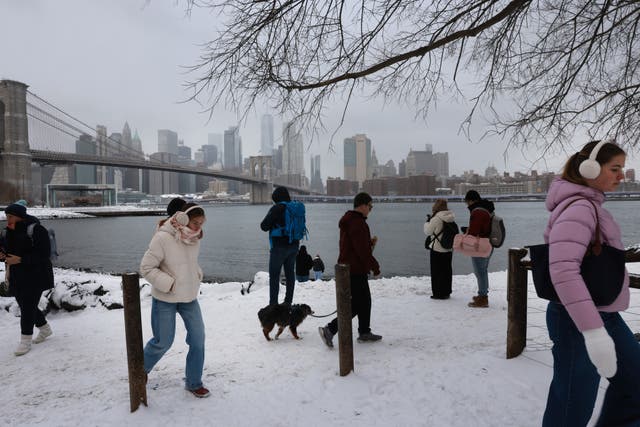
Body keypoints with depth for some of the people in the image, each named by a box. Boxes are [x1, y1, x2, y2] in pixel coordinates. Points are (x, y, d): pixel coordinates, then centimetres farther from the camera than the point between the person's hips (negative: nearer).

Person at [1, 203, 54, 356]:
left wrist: (20, 259, -26)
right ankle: (45, 329, 34)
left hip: (36, 276, -8)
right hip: (18, 276, 8)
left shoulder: (37, 230, -17)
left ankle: (25, 341, 6)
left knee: (28, 307, -5)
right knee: (25, 305, 15)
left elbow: (43, 254, -20)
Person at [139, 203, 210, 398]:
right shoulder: (163, 238, -21)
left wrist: (198, 276, 0)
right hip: (165, 299, -5)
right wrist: (169, 284, -21)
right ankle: (142, 368, 40)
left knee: (198, 338, 4)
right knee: (163, 342, 7)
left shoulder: (194, 239, -1)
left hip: (189, 297, 6)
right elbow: (146, 268, -17)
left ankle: (194, 382, 22)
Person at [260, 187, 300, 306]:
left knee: (274, 275, 1)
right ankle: (288, 301, 22)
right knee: (290, 273, 14)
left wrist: (272, 224, 6)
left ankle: (273, 303, 1)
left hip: (279, 247, -7)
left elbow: (264, 226, -11)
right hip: (294, 245, 7)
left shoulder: (276, 209, -15)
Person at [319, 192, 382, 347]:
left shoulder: (348, 221, 14)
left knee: (365, 301, 19)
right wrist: (375, 266, -10)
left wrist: (370, 242, 11)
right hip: (355, 271, -11)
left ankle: (364, 332, 29)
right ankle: (330, 329, -5)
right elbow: (363, 250, -21)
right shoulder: (358, 223, -19)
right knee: (356, 305, -4)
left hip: (347, 268, 11)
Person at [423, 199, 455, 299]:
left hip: (437, 249, -7)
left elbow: (428, 231, -11)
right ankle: (446, 292, 23)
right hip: (449, 249, 7)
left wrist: (427, 221, 6)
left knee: (437, 272, 3)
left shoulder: (436, 218, -17)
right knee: (447, 271, 14)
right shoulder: (450, 218, 4)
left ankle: (438, 293, 7)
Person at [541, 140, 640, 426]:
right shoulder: (578, 208, -20)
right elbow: (563, 271, -33)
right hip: (577, 320, -10)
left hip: (603, 314, 10)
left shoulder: (590, 204, 11)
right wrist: (593, 331, -36)